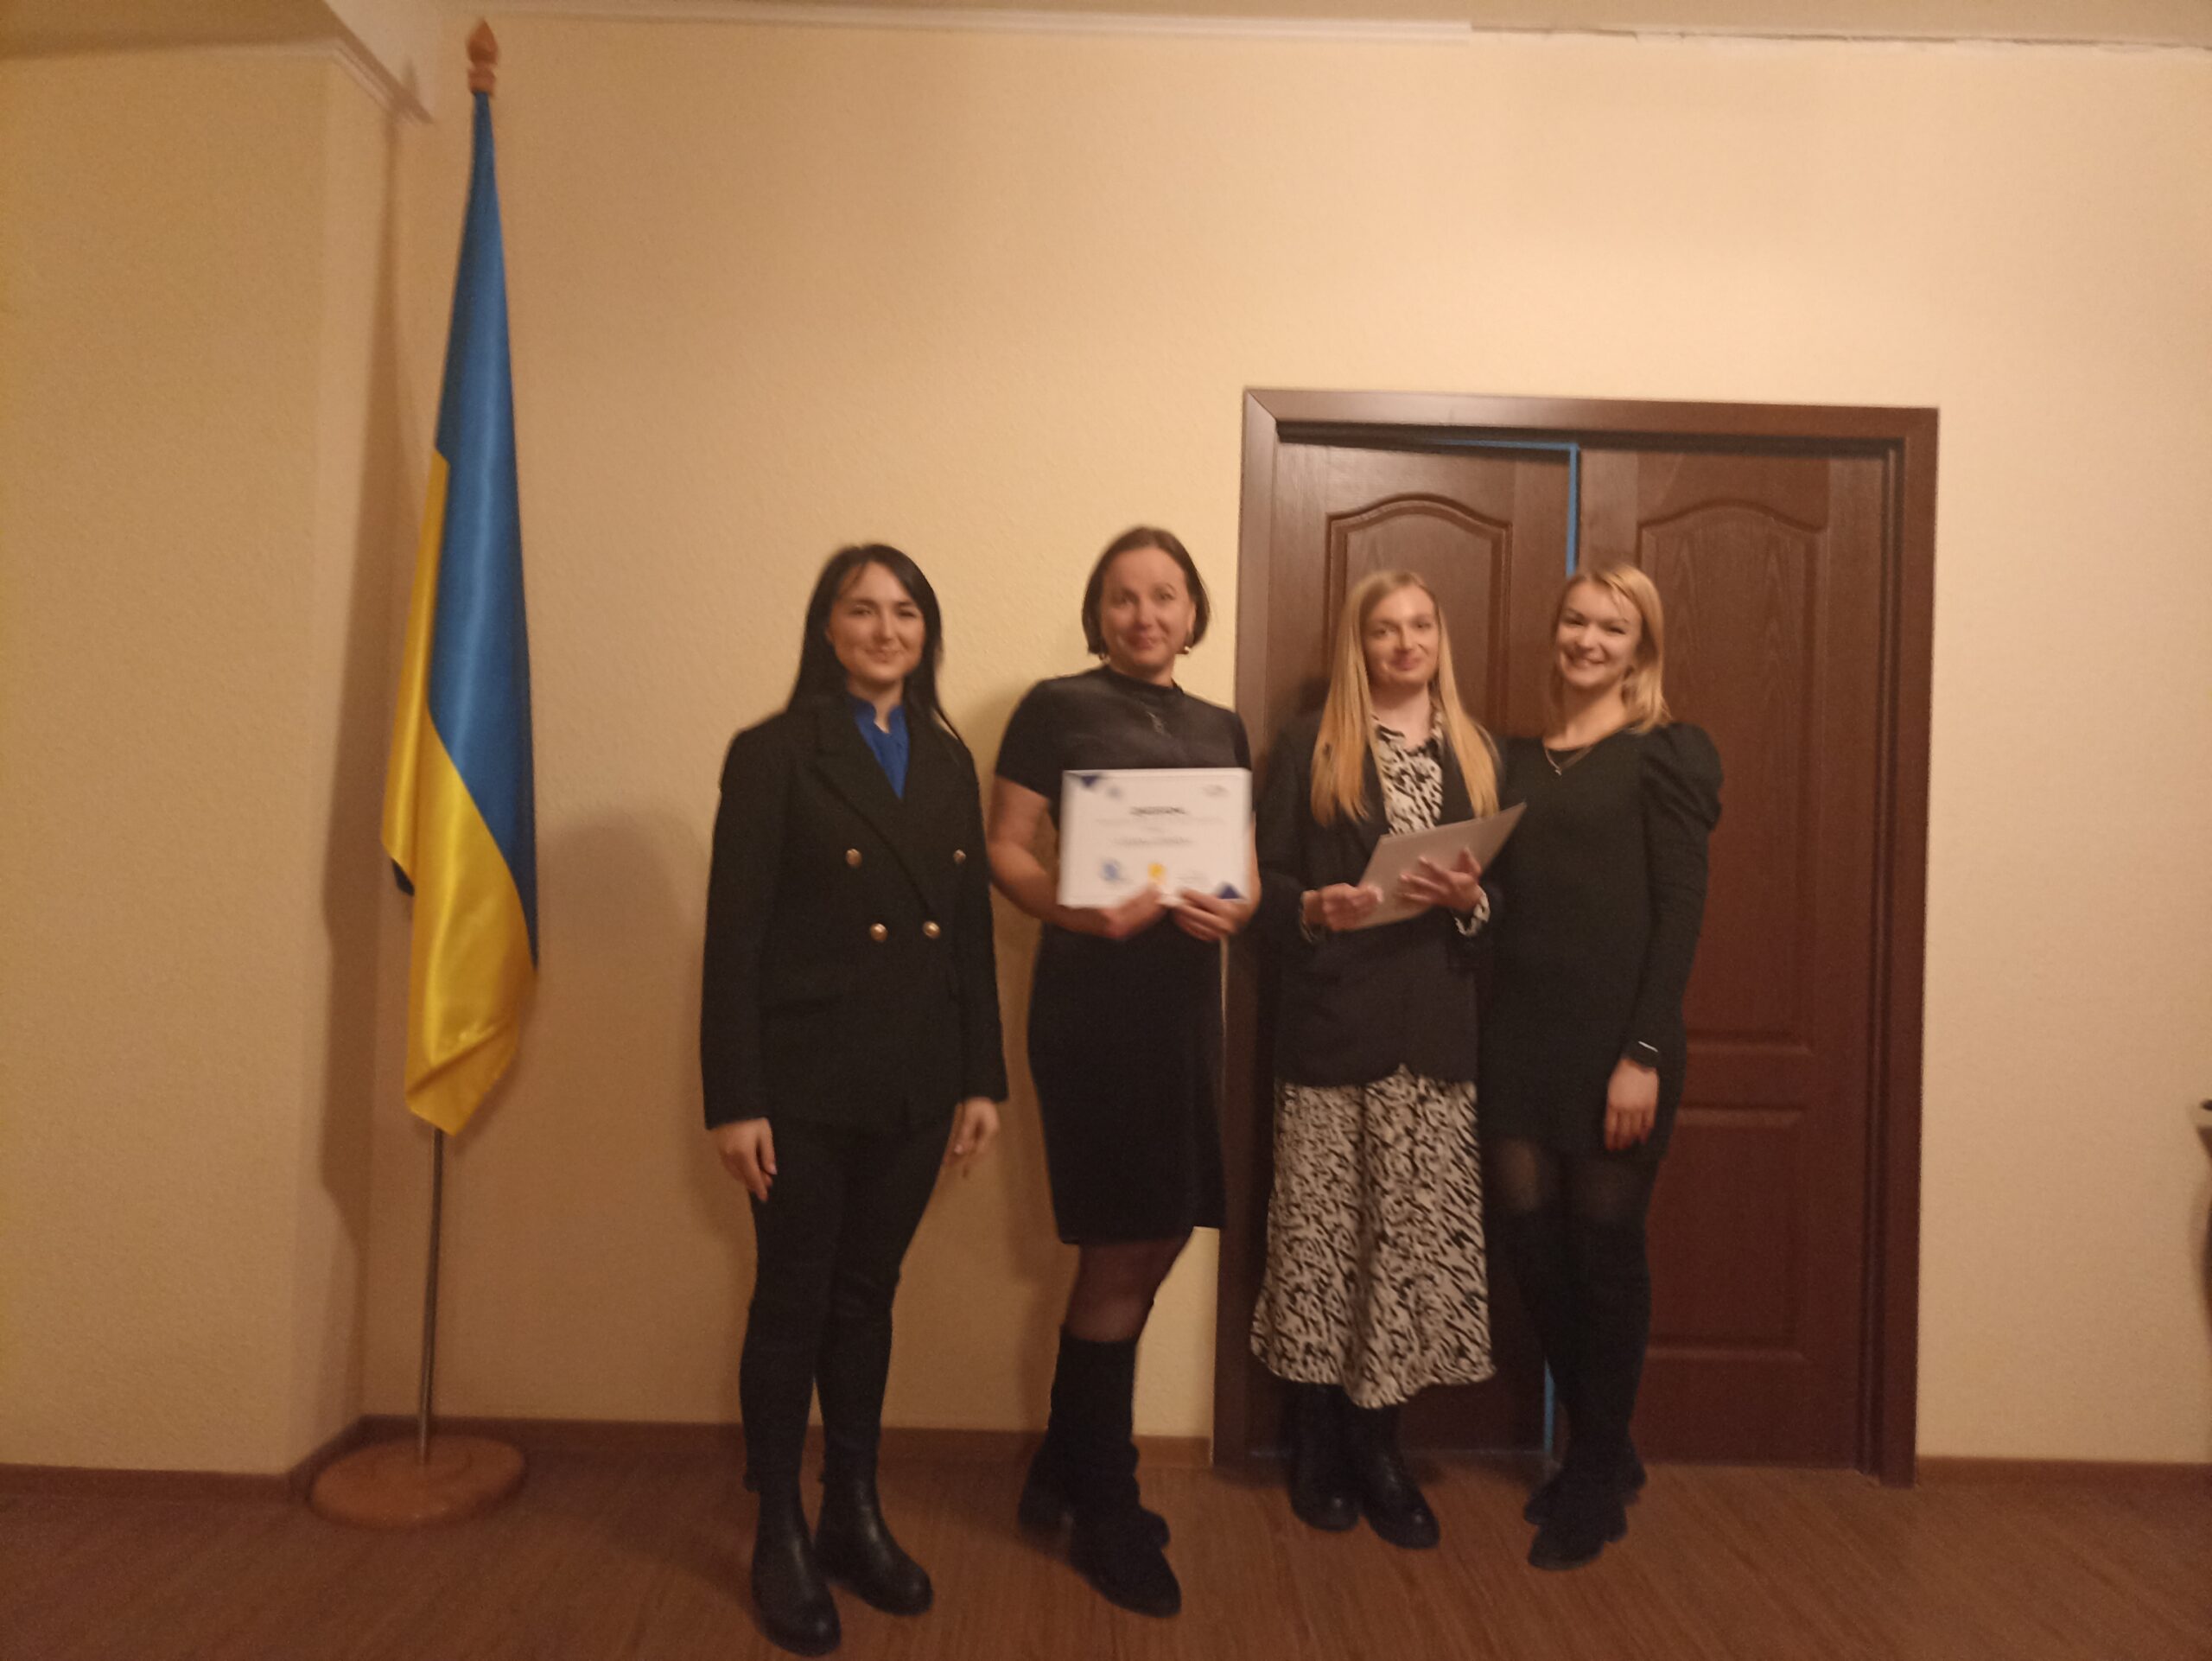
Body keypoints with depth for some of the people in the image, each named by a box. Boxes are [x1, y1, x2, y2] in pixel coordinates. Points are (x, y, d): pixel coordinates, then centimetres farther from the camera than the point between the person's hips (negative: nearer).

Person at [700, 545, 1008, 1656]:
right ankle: (781, 1536, 24)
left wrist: (983, 1079, 5)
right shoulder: (773, 754, -6)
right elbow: (733, 938, -9)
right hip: (804, 1084, -4)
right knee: (793, 1303, 8)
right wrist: (734, 1100, -13)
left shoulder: (948, 760, 9)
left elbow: (973, 929, 9)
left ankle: (855, 1517, 30)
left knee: (866, 1298, 15)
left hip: (914, 1086, 4)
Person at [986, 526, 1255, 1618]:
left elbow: (1248, 866, 13)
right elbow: (1004, 850, -6)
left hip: (1185, 1004, 6)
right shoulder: (1056, 708, -2)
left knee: (1156, 1244, 13)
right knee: (1120, 1254, 1)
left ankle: (1064, 1472, 33)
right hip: (1091, 1006, -6)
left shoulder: (1221, 729, 14)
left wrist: (1232, 909, -10)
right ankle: (1105, 1517, 19)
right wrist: (1077, 911, -24)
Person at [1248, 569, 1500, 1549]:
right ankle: (1318, 1442, 19)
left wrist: (1472, 899, -8)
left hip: (1437, 1032, 3)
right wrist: (1313, 909, -17)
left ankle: (1377, 1446, 17)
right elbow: (1265, 881, 2)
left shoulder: (1476, 756, 15)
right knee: (1323, 1232, 1)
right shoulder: (1309, 747, 6)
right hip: (1333, 1025, -2)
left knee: (1419, 1236, 1)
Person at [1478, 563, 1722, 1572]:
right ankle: (1603, 1448, 30)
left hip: (1615, 1040, -5)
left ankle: (1596, 1485, 24)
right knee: (1526, 1235, 7)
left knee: (1604, 1246, 5)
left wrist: (1645, 1054, -15)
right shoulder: (1520, 759, 14)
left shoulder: (1668, 755, -3)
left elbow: (1680, 913, -10)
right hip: (1521, 1031, 5)